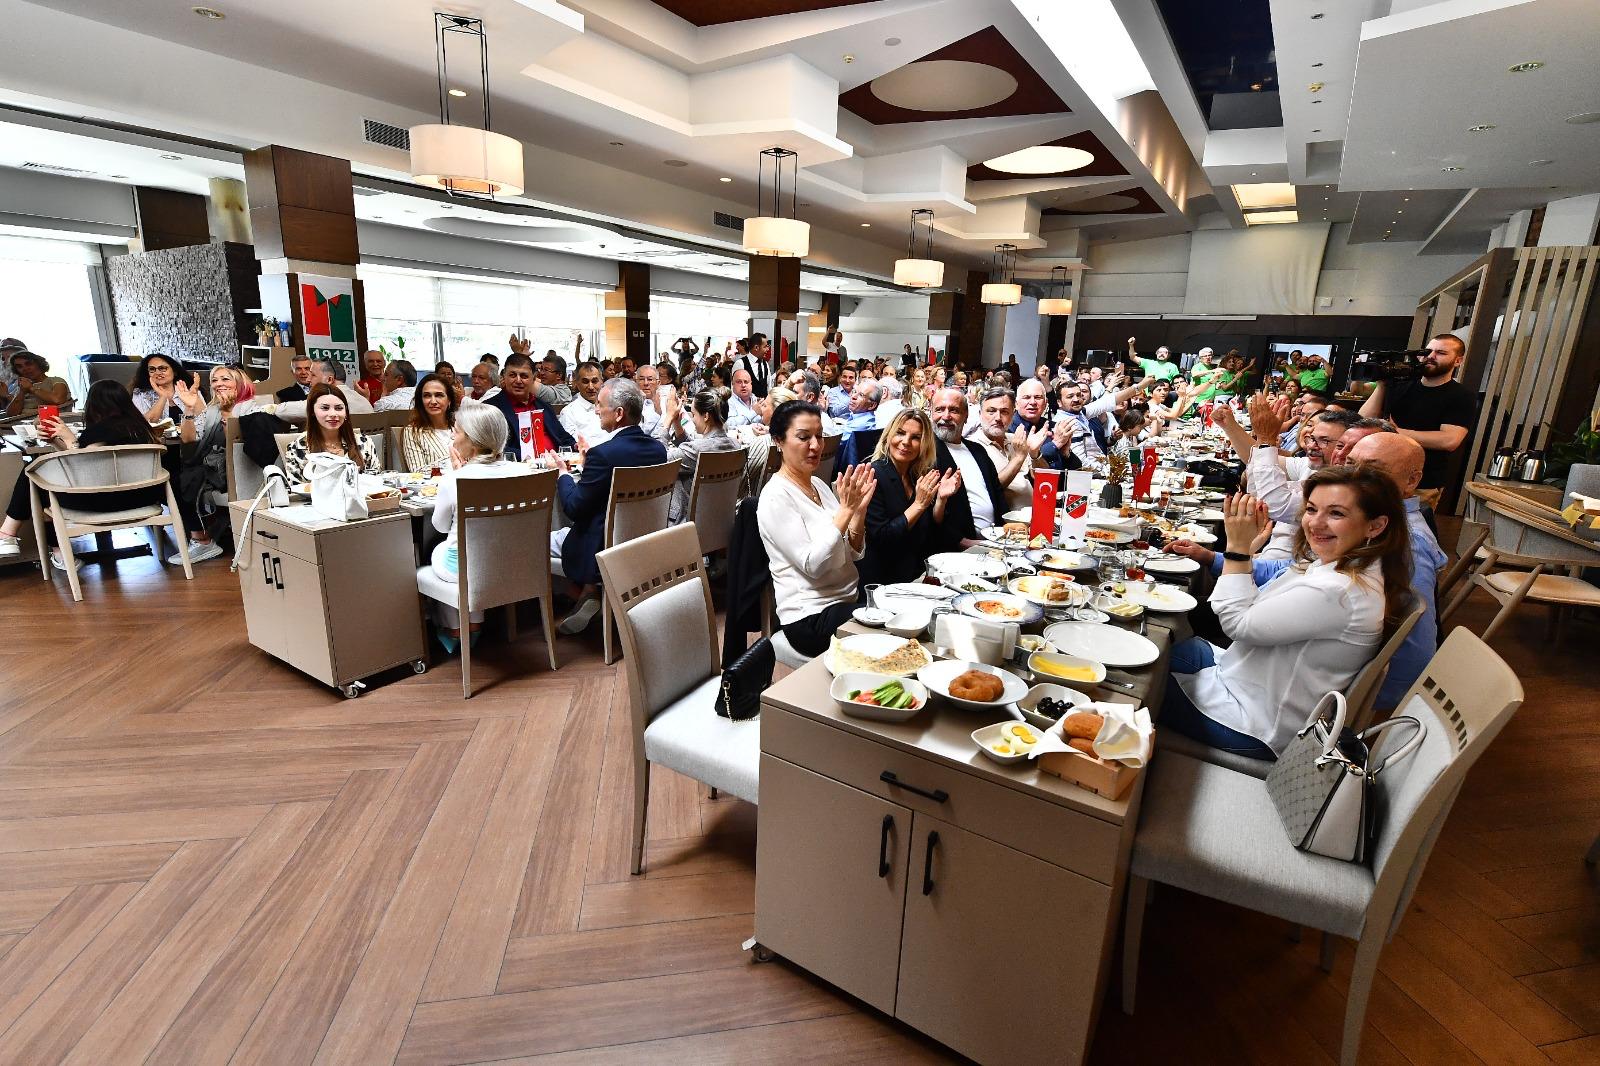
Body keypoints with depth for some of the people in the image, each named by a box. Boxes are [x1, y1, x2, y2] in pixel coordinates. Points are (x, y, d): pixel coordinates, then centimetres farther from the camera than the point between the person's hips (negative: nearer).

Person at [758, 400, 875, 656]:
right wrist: (846, 509, -24)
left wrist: (859, 509, -11)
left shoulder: (818, 484, 9)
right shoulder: (775, 496, -13)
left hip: (851, 597, 8)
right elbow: (812, 565, -21)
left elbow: (854, 554, 6)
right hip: (813, 615, -7)